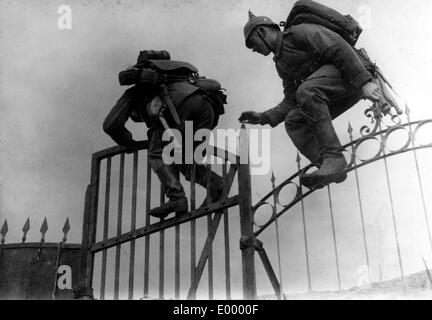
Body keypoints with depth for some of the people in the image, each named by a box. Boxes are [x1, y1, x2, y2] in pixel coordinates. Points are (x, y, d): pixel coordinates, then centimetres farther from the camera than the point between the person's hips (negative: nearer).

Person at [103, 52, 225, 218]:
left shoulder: (133, 93, 33)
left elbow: (111, 125, 24)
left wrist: (130, 143, 39)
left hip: (181, 102, -6)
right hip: (208, 105, 6)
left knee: (158, 154, 5)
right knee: (183, 160, 14)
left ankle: (176, 198, -13)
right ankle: (213, 182, -9)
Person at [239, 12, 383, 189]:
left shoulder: (299, 32, -4)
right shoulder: (282, 66, 21)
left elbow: (338, 47, -16)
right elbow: (291, 102, 19)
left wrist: (363, 81, -25)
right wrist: (264, 118, 5)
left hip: (353, 75, -8)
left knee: (306, 92, -32)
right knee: (293, 121, -6)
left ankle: (333, 158, -32)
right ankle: (329, 170, -19)